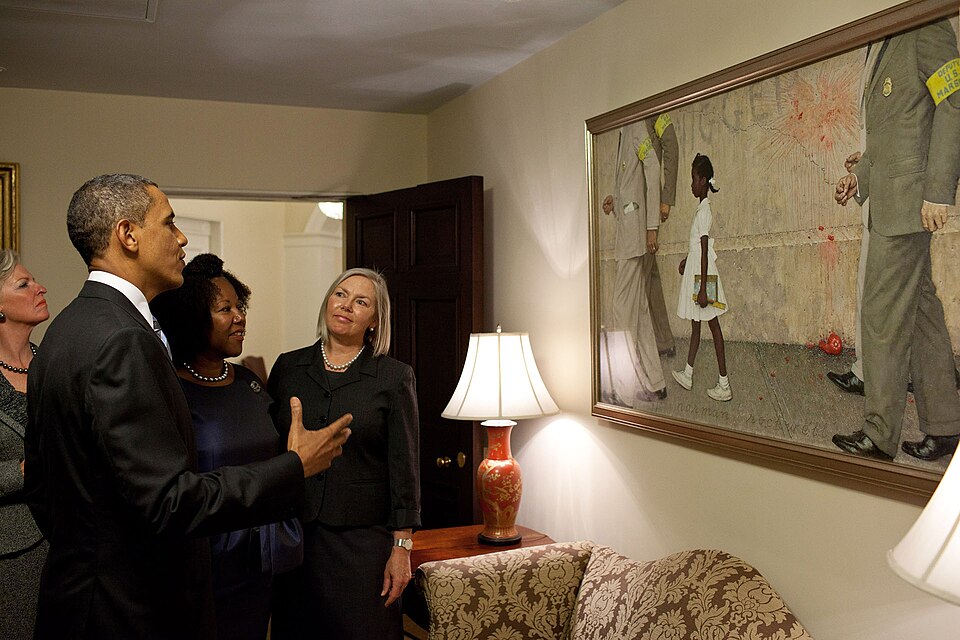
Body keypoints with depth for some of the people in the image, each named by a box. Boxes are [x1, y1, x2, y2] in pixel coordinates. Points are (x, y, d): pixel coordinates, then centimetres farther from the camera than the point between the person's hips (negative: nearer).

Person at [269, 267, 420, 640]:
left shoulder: (394, 378, -4)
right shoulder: (287, 368, 4)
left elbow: (404, 468, -4)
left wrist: (402, 548, -7)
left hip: (362, 538, -2)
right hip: (293, 535, 3)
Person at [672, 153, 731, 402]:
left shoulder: (704, 211, -19)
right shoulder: (702, 208, 10)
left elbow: (705, 250, -23)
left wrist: (703, 289, -24)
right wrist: (686, 260, 34)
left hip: (704, 276, -9)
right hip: (695, 272, 9)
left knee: (713, 325, -5)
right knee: (695, 322, 16)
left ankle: (724, 385, 0)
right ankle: (687, 374, 29)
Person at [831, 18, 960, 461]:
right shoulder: (884, 51, 21)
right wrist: (861, 176, 10)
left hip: (909, 199, -10)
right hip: (888, 204, 10)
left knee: (882, 317, -7)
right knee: (919, 314, 10)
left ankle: (879, 436, 1)